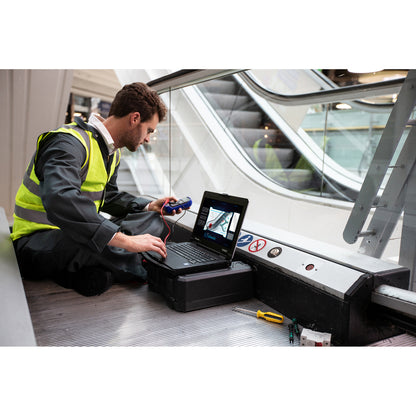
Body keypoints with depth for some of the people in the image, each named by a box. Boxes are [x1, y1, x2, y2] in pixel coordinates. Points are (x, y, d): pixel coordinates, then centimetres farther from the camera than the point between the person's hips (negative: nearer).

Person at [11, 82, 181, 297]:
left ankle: (85, 273, -15)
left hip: (76, 236, 9)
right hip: (37, 242, -9)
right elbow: (60, 201, -40)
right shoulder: (70, 142, -23)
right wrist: (126, 241, -43)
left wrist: (149, 207, 7)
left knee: (155, 221, -1)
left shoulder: (112, 152, 10)